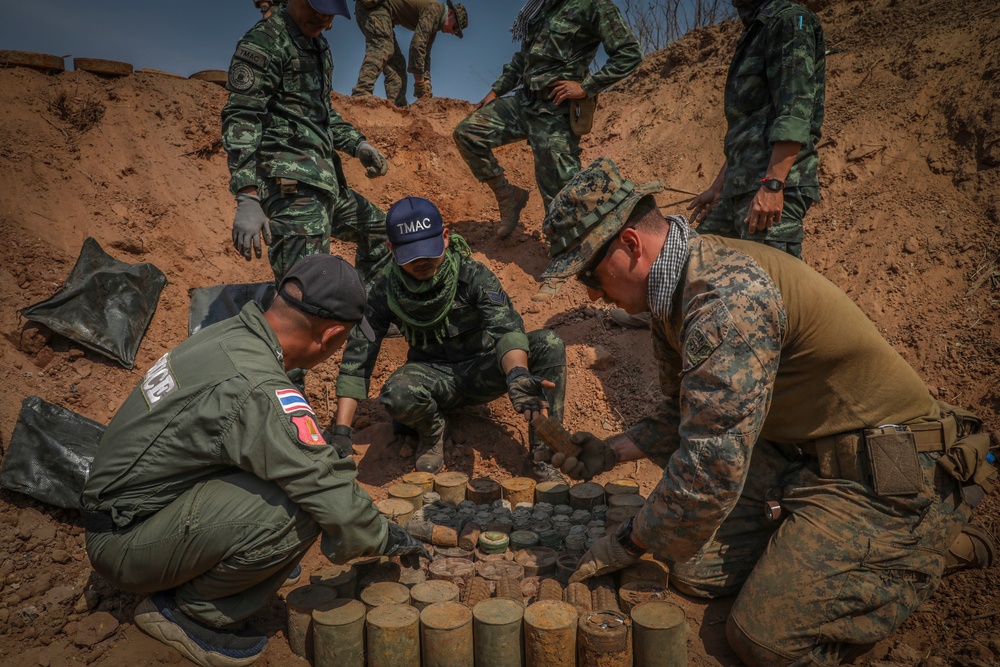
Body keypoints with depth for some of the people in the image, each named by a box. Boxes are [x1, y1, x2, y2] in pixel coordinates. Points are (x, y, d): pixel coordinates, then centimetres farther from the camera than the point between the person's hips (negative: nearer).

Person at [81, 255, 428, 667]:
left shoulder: (231, 333, -2)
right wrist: (384, 538, -7)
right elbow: (333, 501, -27)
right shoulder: (259, 389, -31)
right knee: (293, 512, -26)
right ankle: (191, 611, -1)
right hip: (124, 545, -9)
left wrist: (330, 459, 21)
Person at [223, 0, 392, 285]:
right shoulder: (265, 41, -7)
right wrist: (247, 198, -26)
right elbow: (241, 119, -15)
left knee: (378, 231, 23)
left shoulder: (319, 45, 20)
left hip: (324, 180, 9)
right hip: (291, 185, -9)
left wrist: (358, 144, 11)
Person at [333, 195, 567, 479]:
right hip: (434, 376, 0)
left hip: (483, 369, 0)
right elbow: (357, 358, -12)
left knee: (550, 344, -27)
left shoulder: (473, 275, -19)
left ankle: (540, 457, -18)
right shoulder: (385, 292, -12)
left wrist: (517, 374, -57)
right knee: (396, 394, -37)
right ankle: (432, 431, 0)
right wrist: (341, 432, -20)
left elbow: (507, 327, -33)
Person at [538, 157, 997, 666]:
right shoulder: (677, 286, 2)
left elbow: (710, 470, -31)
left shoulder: (727, 296, -30)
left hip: (884, 475, -8)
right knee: (696, 572, 2)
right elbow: (687, 414, 13)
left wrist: (627, 543, -16)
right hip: (801, 454, 9)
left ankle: (931, 548, 8)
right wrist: (613, 452, 0)